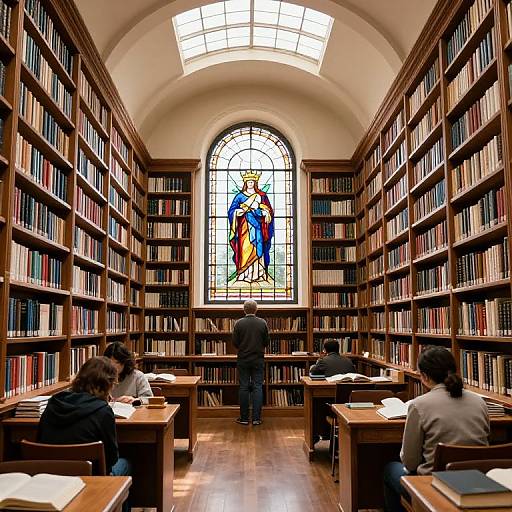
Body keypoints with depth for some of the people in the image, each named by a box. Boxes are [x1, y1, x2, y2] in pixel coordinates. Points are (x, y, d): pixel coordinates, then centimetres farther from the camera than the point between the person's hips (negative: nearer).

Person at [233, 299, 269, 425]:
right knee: (257, 387, 5)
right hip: (258, 360, 0)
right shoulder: (262, 323, -5)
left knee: (243, 388, 6)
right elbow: (266, 342, 1)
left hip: (243, 360, 0)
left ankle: (244, 418, 10)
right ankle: (256, 418, 3)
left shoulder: (239, 323, -8)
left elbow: (235, 342, -5)